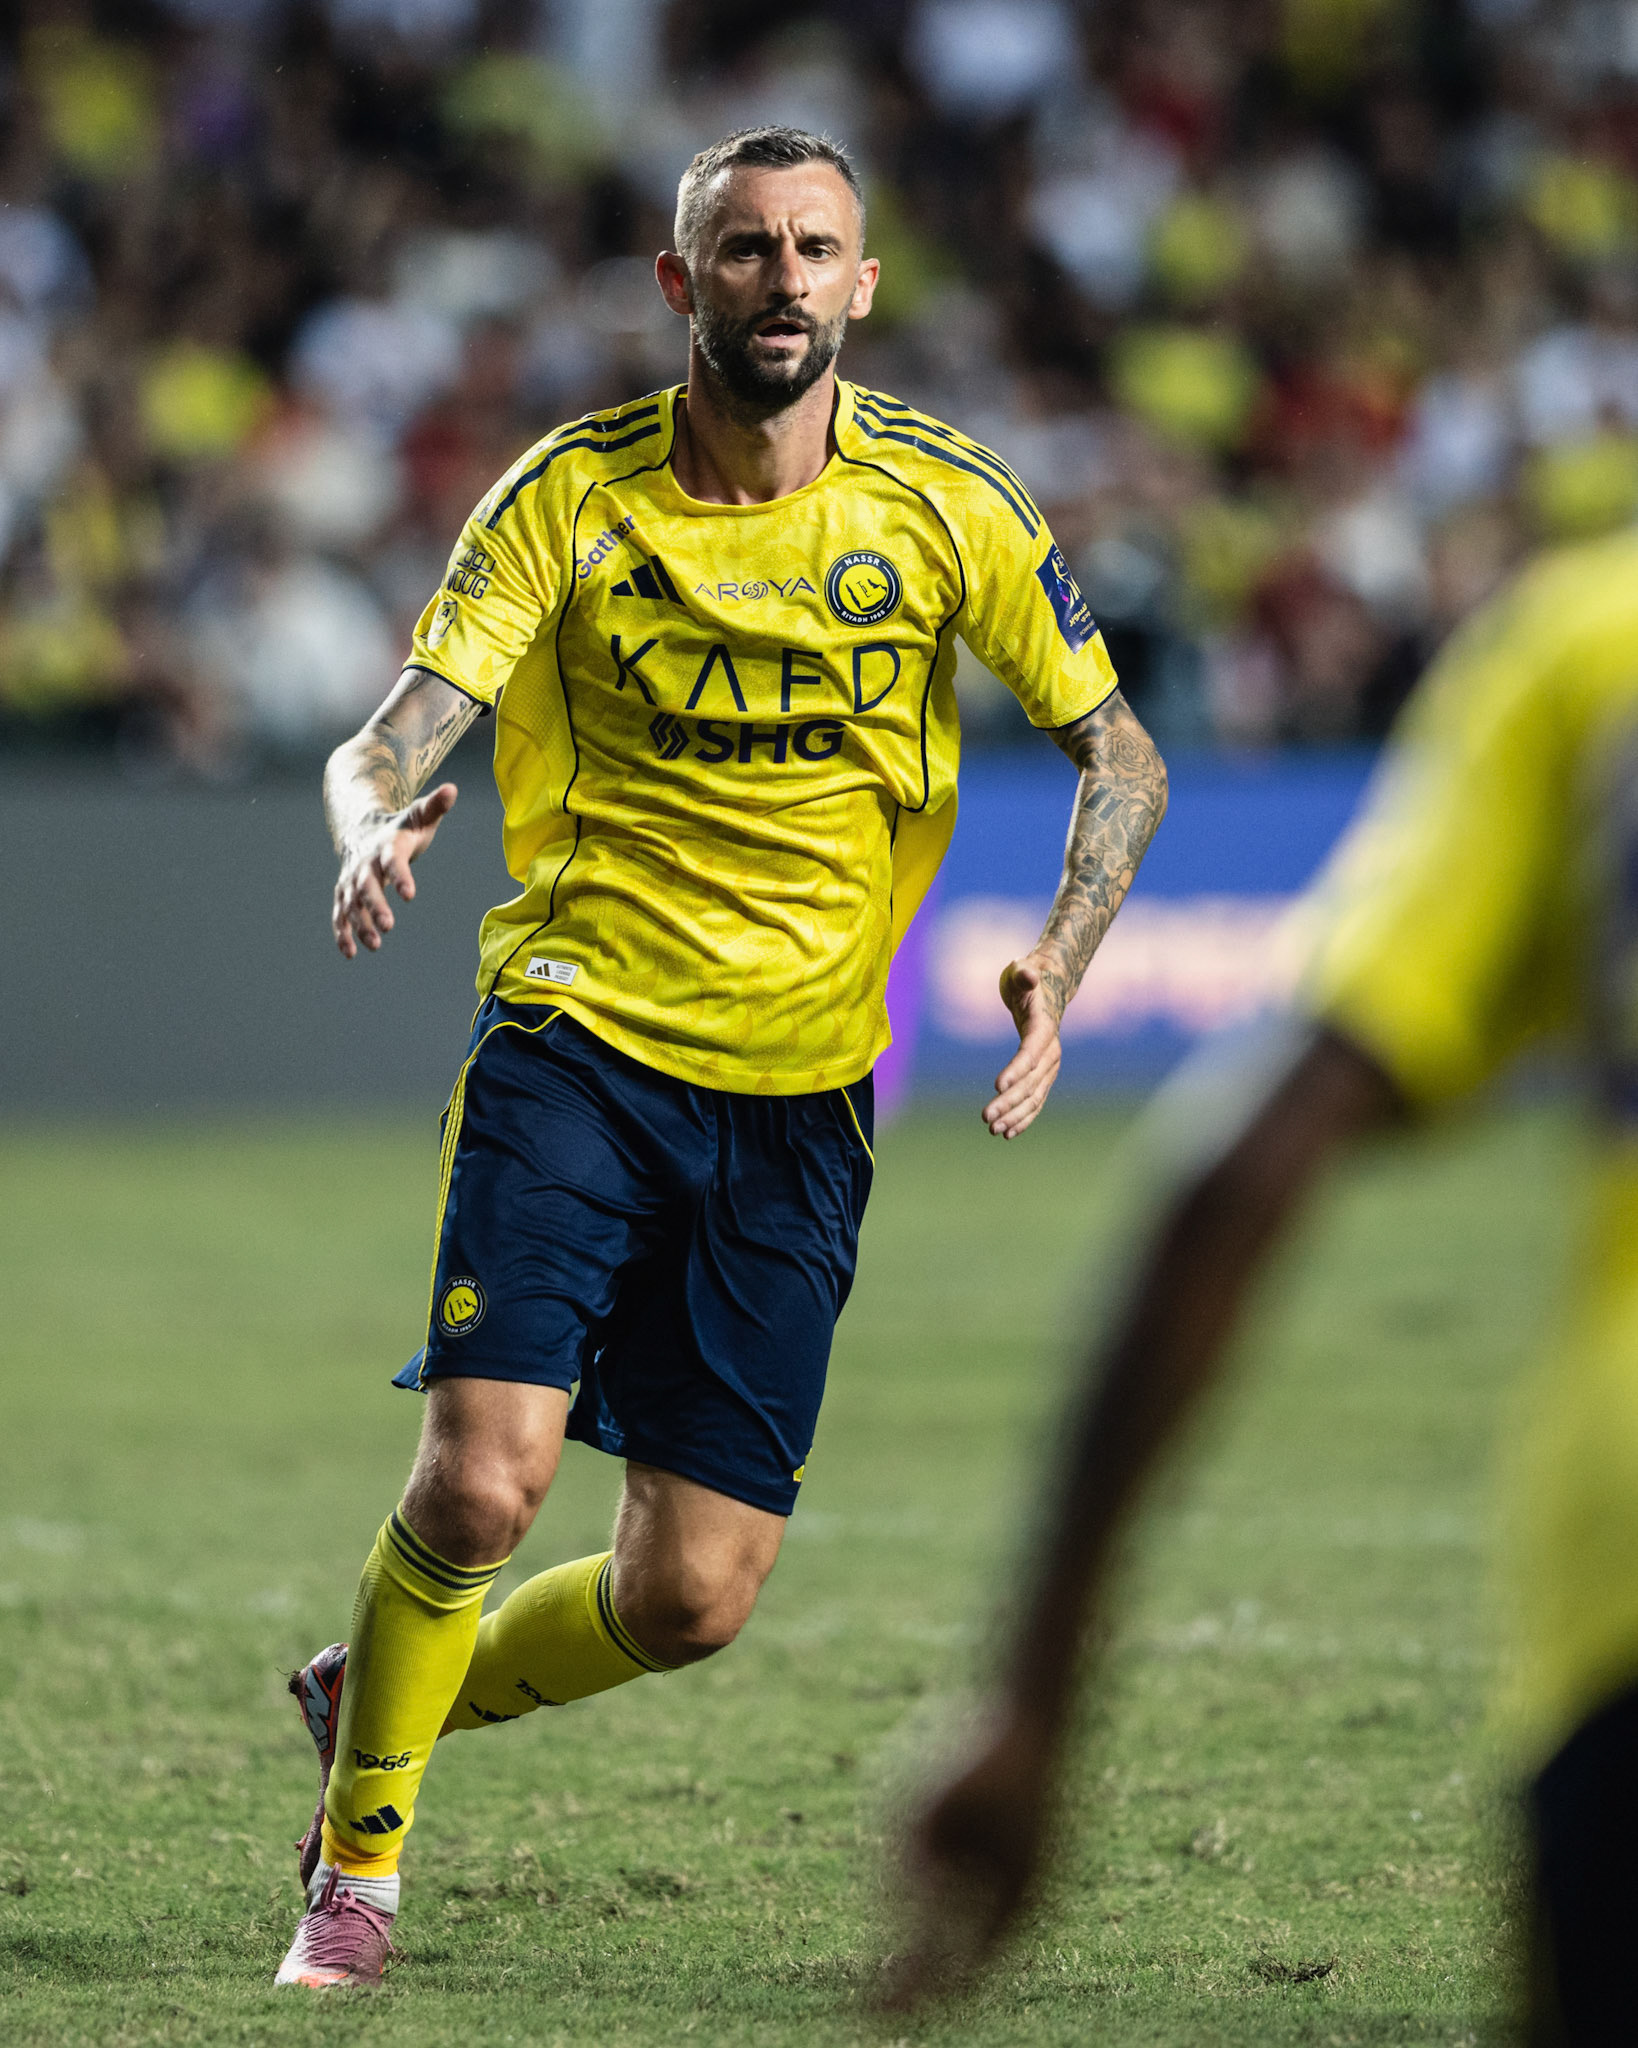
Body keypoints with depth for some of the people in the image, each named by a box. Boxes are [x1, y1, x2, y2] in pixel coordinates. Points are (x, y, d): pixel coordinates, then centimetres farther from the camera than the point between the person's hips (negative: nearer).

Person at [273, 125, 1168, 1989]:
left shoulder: (945, 506, -1)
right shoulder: (569, 499, -4)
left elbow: (1120, 756, 5)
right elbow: (388, 741, -10)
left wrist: (1057, 964, -13)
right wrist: (373, 831, -35)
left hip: (798, 1094, 2)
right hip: (578, 1034, -2)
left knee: (692, 1598, -1)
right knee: (483, 1482, -20)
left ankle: (392, 1696, 29)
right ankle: (358, 1869, 5)